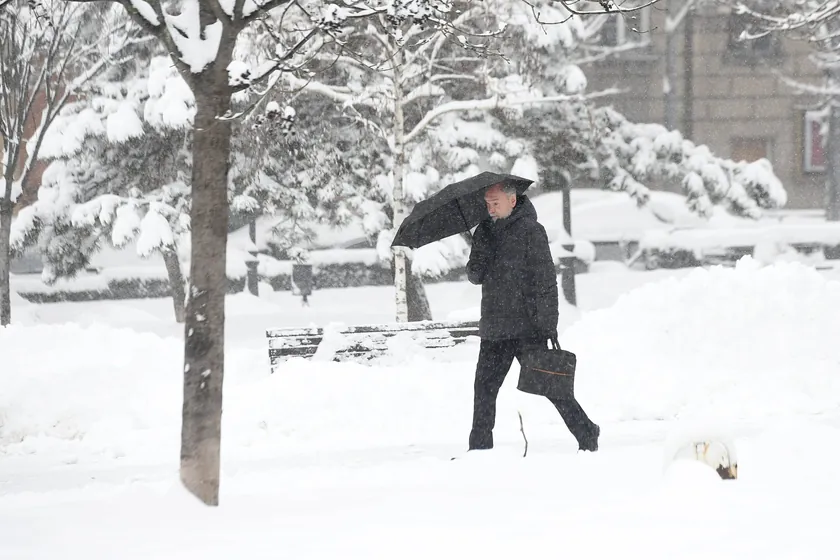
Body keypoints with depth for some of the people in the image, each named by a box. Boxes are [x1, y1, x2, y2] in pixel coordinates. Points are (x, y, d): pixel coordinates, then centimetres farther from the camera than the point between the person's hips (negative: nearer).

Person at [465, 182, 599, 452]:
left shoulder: (530, 231, -9)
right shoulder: (485, 231, 12)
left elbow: (545, 280, -12)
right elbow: (475, 275, 10)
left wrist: (548, 325, -17)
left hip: (527, 327, -6)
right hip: (494, 328, 6)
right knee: (484, 387, 5)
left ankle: (586, 435, 8)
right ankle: (479, 448, 12)